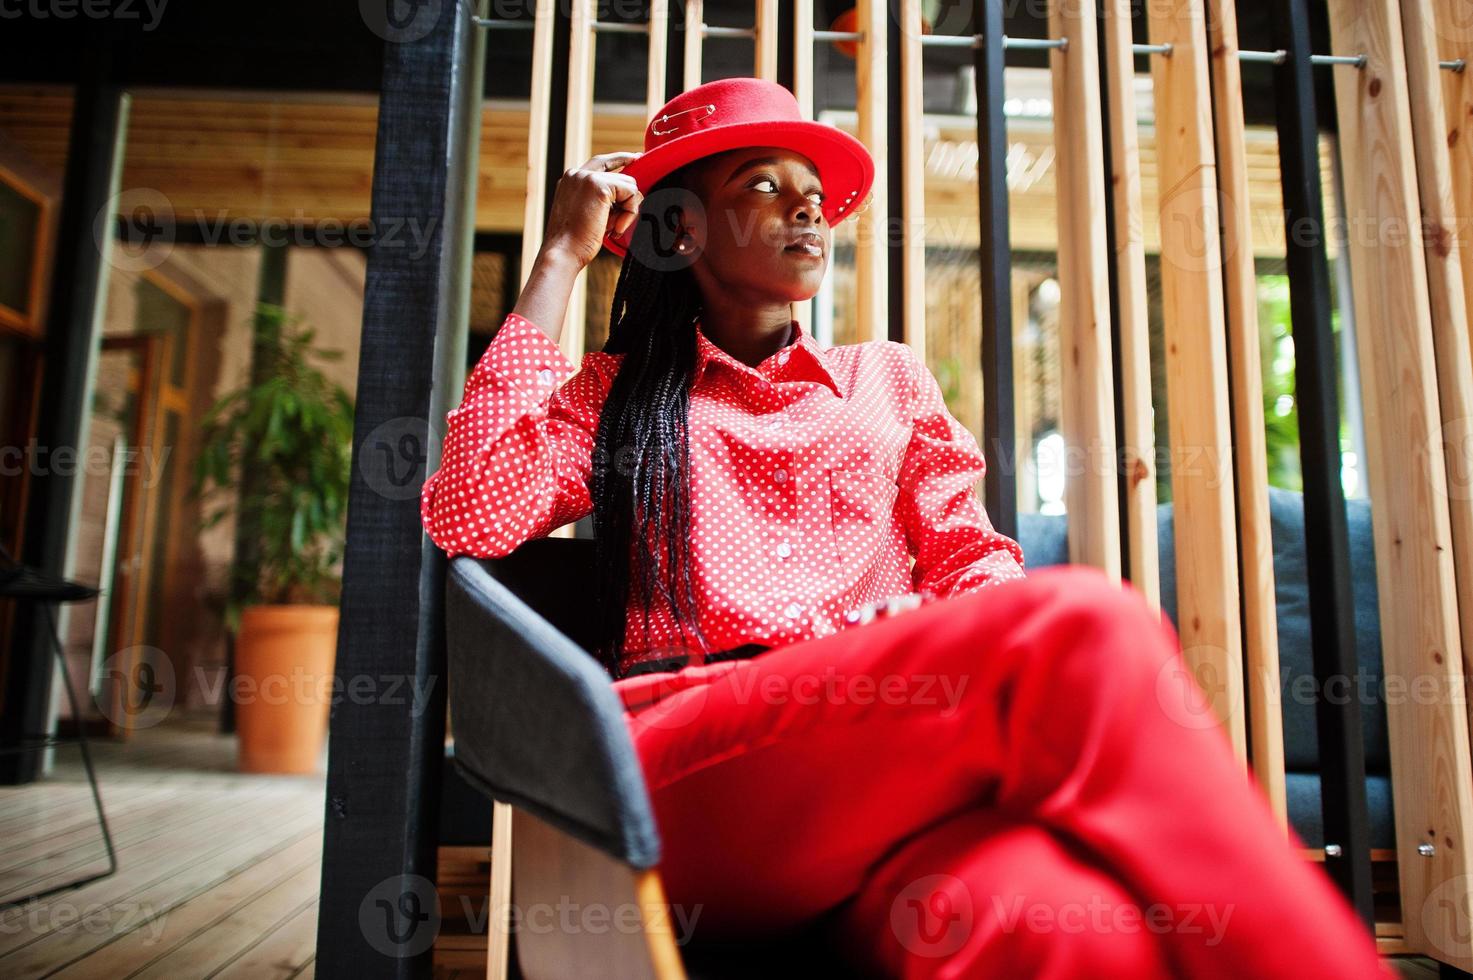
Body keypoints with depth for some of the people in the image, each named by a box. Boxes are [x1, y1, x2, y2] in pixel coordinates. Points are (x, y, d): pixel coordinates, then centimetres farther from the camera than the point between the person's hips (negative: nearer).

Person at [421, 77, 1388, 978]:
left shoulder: (889, 379, 26)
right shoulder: (613, 395, 20)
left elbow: (976, 557, 19)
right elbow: (469, 515, 2)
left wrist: (960, 630, -9)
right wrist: (561, 257, 9)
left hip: (889, 759, 3)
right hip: (687, 772, -2)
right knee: (1088, 625, -29)